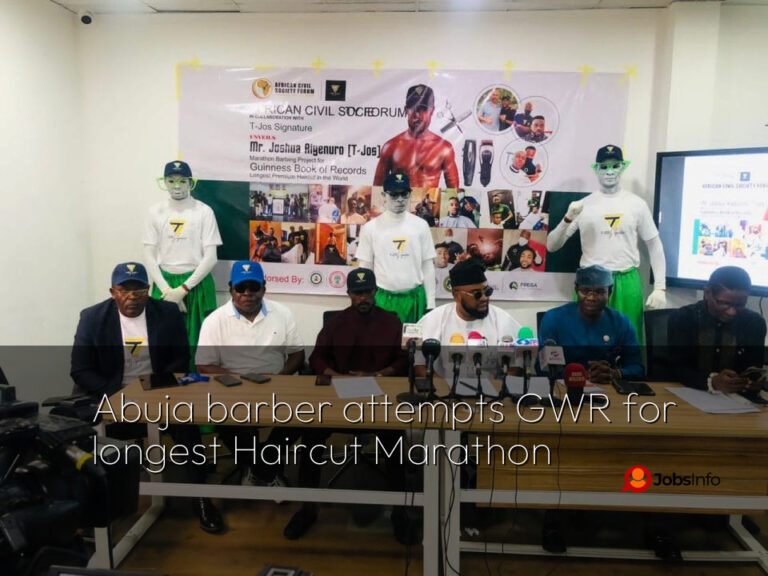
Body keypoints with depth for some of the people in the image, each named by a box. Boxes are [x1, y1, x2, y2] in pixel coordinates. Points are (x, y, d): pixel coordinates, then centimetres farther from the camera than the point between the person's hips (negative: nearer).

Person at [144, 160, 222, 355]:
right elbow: (149, 256, 3)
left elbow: (210, 257, -7)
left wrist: (183, 289, -12)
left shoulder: (204, 212, -4)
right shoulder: (156, 211, 3)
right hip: (164, 283, 2)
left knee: (197, 339, 0)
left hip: (196, 283, -2)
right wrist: (167, 289, -9)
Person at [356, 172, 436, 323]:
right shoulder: (371, 227, -1)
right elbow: (365, 269, 3)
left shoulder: (421, 225, 2)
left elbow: (428, 266, 6)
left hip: (414, 298, 1)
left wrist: (430, 303, 3)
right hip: (383, 298, -1)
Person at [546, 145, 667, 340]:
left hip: (626, 284, 1)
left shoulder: (637, 204, 5)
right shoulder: (583, 205, 4)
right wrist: (568, 219, -15)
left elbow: (654, 245, 9)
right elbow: (551, 246, 3)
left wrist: (660, 288, 1)